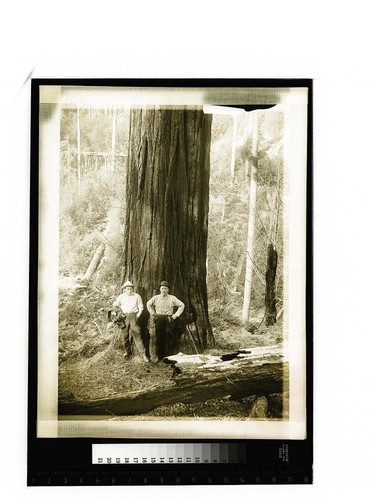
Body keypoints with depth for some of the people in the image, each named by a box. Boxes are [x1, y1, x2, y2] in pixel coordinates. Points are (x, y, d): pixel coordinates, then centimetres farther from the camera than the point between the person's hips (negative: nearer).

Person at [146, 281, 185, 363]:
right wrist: (152, 313, 14)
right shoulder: (156, 298, 6)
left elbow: (182, 305, 11)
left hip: (168, 320, 0)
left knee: (168, 339, 1)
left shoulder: (172, 298, 3)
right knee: (155, 338, -6)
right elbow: (148, 304, 25)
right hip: (157, 320, 0)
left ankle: (167, 357, 9)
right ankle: (154, 357, 0)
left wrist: (176, 315, 4)